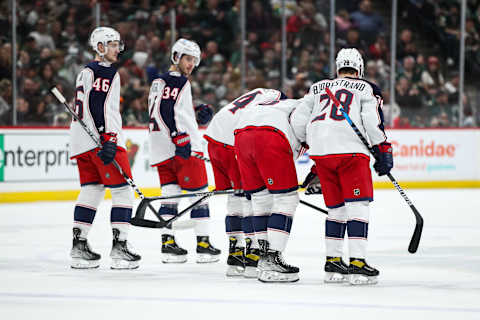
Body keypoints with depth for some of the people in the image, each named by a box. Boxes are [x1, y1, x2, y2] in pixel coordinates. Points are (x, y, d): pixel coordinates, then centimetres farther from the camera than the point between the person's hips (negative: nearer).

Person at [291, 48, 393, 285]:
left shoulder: (318, 88, 26)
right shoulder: (366, 89, 15)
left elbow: (297, 120, 16)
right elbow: (372, 122, -1)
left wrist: (312, 143, 30)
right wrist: (383, 151, 4)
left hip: (321, 151, 5)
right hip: (350, 149, -4)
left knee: (336, 207, 16)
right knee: (358, 204, -2)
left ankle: (333, 261, 17)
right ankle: (357, 263, -12)